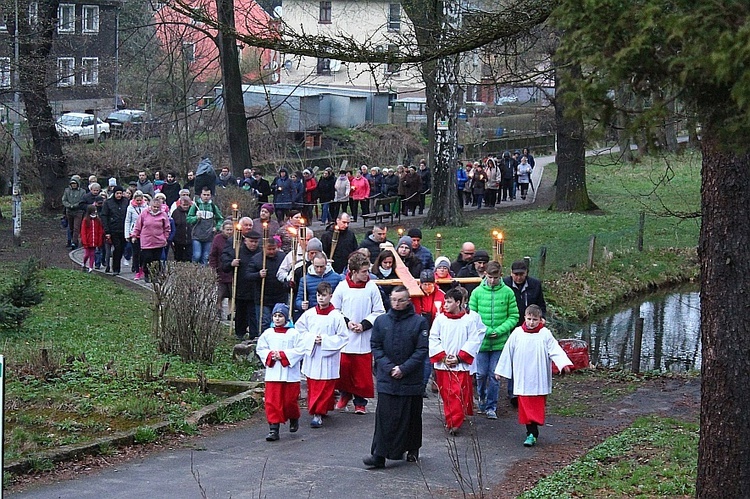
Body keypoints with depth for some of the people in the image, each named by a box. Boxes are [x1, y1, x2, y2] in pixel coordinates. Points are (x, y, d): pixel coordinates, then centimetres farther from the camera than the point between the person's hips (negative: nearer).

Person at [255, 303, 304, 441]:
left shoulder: (294, 334, -3)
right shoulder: (267, 334, 5)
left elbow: (299, 351, -8)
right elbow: (260, 349, 8)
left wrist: (282, 355, -15)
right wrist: (270, 355, -10)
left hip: (290, 374, -2)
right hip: (272, 374, 2)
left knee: (290, 401, 6)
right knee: (272, 402, -3)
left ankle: (294, 419, 36)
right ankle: (273, 429, 0)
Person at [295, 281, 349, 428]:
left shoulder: (336, 316, -8)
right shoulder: (309, 314, 1)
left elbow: (343, 337, -5)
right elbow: (299, 331, 8)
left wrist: (325, 340, -14)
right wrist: (311, 339, -8)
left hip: (328, 358, -3)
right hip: (312, 356, 3)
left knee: (325, 387, -5)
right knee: (312, 386, 9)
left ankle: (318, 414, -3)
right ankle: (321, 409, 24)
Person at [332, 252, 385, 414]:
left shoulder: (372, 287, -2)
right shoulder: (342, 287, -2)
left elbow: (379, 312, 2)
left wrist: (364, 325, -10)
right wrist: (346, 322, -10)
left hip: (364, 338, 0)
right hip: (344, 337, 0)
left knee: (363, 372, 1)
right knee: (342, 368, 1)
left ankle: (360, 402, 15)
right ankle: (345, 393, 28)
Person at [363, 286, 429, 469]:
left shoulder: (419, 322, -2)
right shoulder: (381, 321, 5)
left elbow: (422, 350, -6)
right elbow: (376, 347, 5)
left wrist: (404, 368, -14)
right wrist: (388, 367, -9)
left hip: (411, 379, -1)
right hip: (386, 378, 1)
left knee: (411, 416, 10)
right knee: (384, 416, -4)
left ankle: (412, 450, 26)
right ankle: (379, 455, -5)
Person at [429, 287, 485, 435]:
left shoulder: (470, 319, -5)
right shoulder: (440, 319, 4)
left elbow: (474, 341, -5)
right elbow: (433, 339, 4)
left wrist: (459, 357, -11)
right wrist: (443, 356, -7)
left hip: (462, 365, -3)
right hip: (442, 364, 3)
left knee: (459, 394, -8)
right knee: (446, 394, 8)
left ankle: (455, 422, -8)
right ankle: (450, 420, 21)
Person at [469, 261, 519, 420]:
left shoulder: (508, 292, -2)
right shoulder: (477, 292, -1)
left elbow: (513, 317, 1)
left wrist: (499, 330, -12)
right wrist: (484, 331, -12)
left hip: (500, 341, 0)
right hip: (481, 341, 0)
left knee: (494, 375, 3)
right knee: (481, 374, 6)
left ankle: (491, 406, 13)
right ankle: (481, 398, 31)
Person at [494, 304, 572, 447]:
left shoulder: (545, 334, 0)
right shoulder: (517, 333, 3)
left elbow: (556, 350, -5)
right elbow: (507, 352, 10)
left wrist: (564, 364, -22)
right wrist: (500, 370, 14)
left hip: (539, 380, -1)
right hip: (522, 380, 1)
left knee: (538, 407, -2)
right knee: (525, 407, -1)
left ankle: (532, 435, 0)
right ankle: (531, 433, 7)